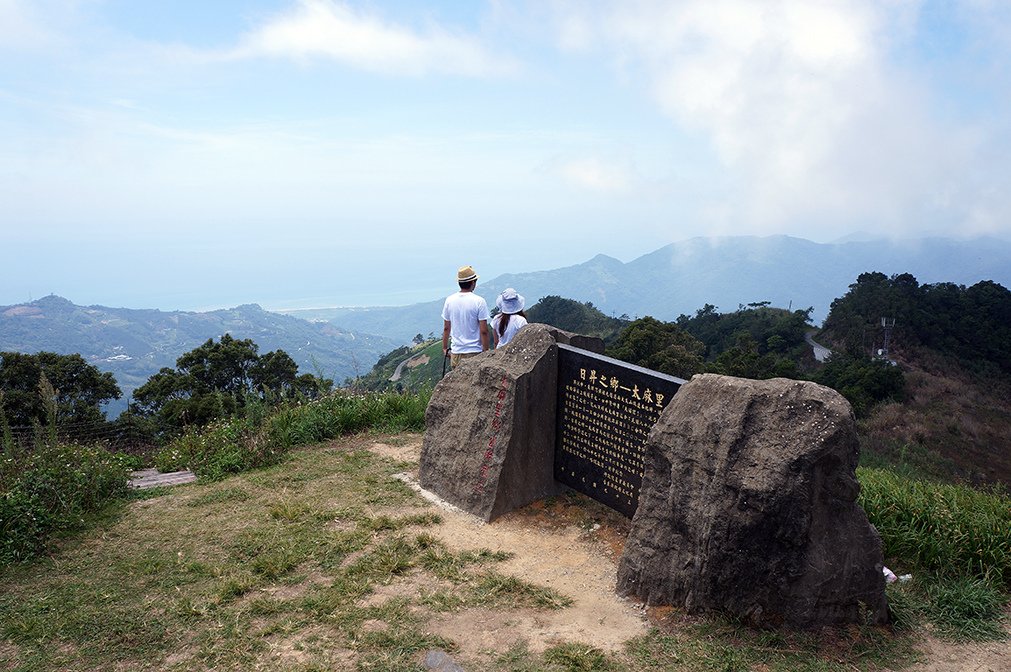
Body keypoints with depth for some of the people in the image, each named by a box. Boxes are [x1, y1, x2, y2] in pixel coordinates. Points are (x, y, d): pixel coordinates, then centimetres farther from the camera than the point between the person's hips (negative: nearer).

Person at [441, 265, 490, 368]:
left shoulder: (449, 300, 2)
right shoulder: (479, 301, -11)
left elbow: (446, 328, 10)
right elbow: (484, 331, -11)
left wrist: (445, 348, 22)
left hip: (456, 353, 4)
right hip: (475, 352, -4)